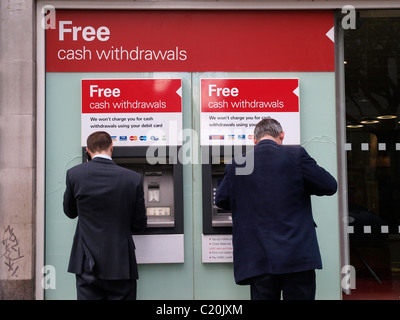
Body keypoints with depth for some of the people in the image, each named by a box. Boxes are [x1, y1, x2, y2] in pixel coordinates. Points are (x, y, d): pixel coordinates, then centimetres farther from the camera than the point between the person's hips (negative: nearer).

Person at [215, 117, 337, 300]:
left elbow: (220, 200, 16)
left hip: (258, 260, 2)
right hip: (297, 256, -2)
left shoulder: (236, 165, 4)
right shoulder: (296, 155, -3)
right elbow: (330, 186, 2)